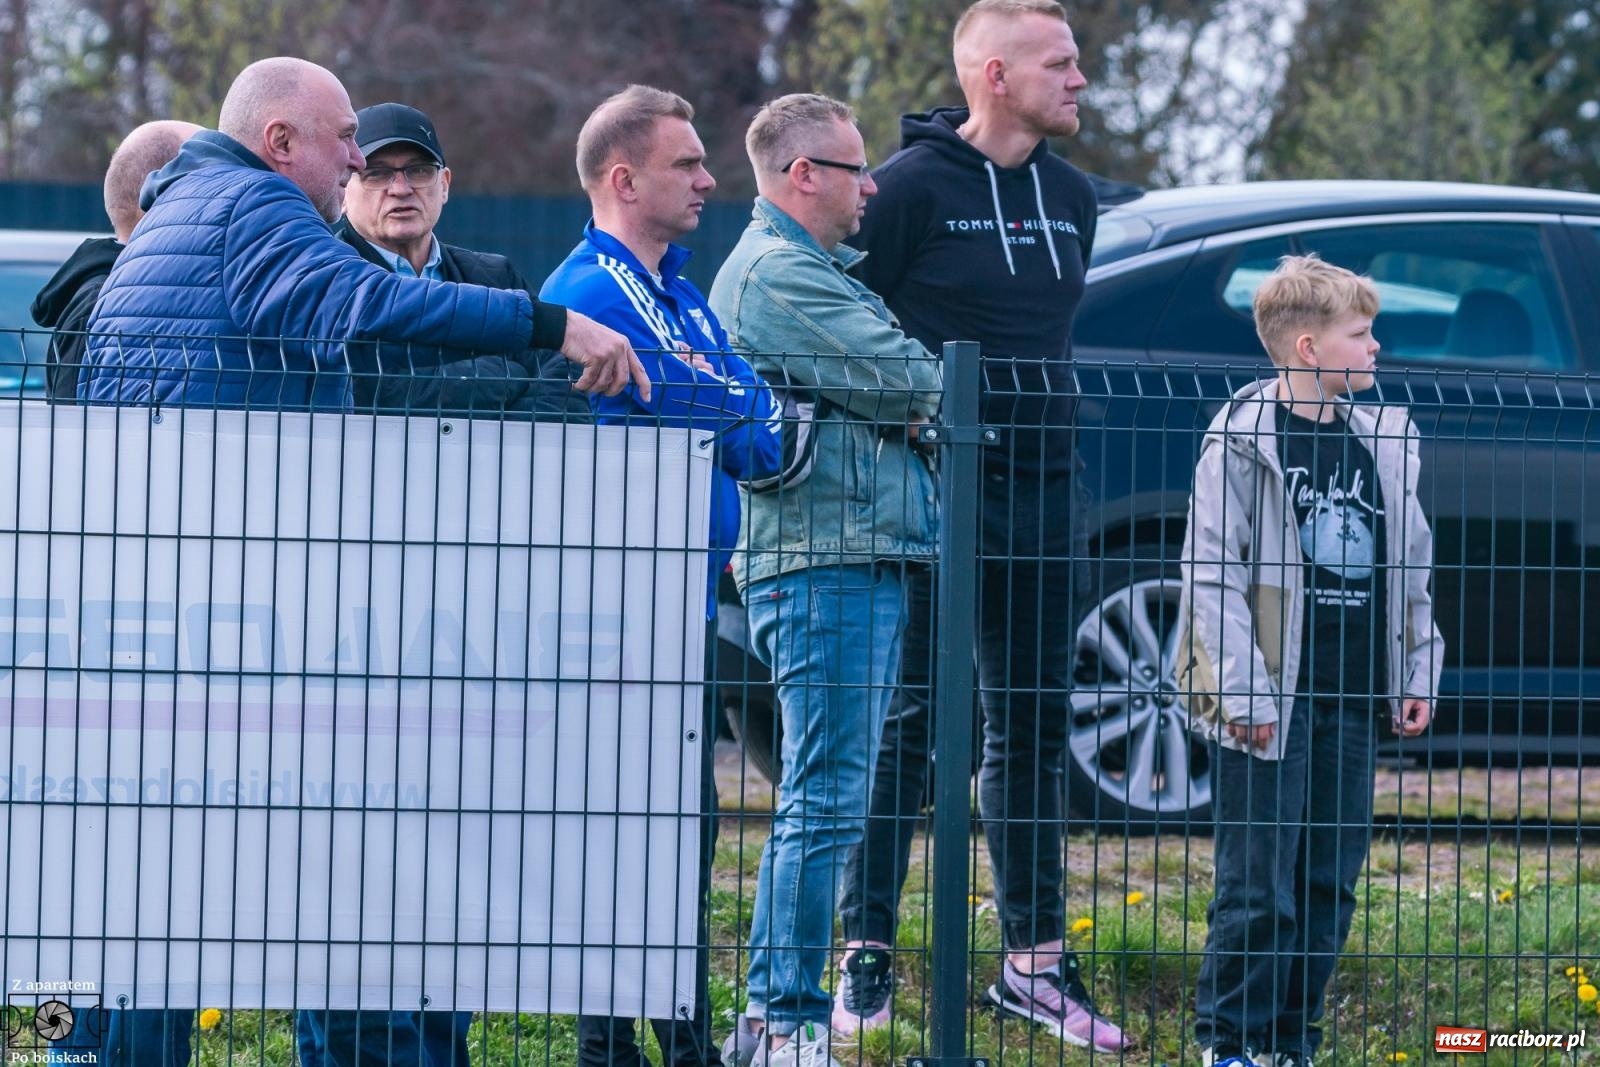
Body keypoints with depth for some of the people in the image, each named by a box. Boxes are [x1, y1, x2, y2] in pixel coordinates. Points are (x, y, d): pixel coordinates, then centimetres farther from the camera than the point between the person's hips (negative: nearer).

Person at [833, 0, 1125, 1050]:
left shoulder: (1072, 197, 12)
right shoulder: (912, 187, -8)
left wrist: (1060, 473, 17)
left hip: (1043, 499, 6)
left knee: (1033, 728, 9)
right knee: (906, 725, -3)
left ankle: (1035, 961, 14)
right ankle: (867, 953, 2)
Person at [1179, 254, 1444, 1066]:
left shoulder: (1381, 443, 10)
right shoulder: (1242, 441, -9)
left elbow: (1412, 569, 17)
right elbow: (1213, 574, -11)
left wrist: (1419, 676, 12)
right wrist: (1243, 692, -16)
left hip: (1352, 697, 6)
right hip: (1273, 698, -6)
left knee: (1331, 884, 8)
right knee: (1259, 888, -5)